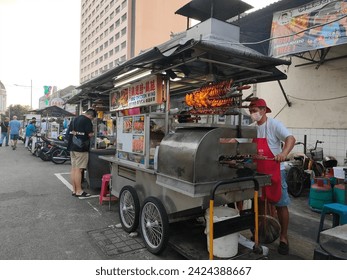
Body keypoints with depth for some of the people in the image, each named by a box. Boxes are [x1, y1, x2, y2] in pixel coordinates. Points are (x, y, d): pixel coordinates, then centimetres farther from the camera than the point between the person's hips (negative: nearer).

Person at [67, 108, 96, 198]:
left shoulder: (74, 120, 17)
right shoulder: (87, 120, -10)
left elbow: (69, 132, 18)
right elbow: (90, 134, -16)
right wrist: (93, 134, 4)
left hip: (72, 147, 8)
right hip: (81, 148, -8)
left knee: (73, 168, 9)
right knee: (79, 169, -6)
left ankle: (74, 190, 15)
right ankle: (79, 191, -1)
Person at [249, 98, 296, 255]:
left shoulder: (274, 125, -11)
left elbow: (290, 138, -25)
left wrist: (284, 153, -43)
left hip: (274, 171, -7)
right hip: (258, 172, 7)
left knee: (280, 204, 2)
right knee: (259, 203, 17)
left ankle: (283, 238, 16)